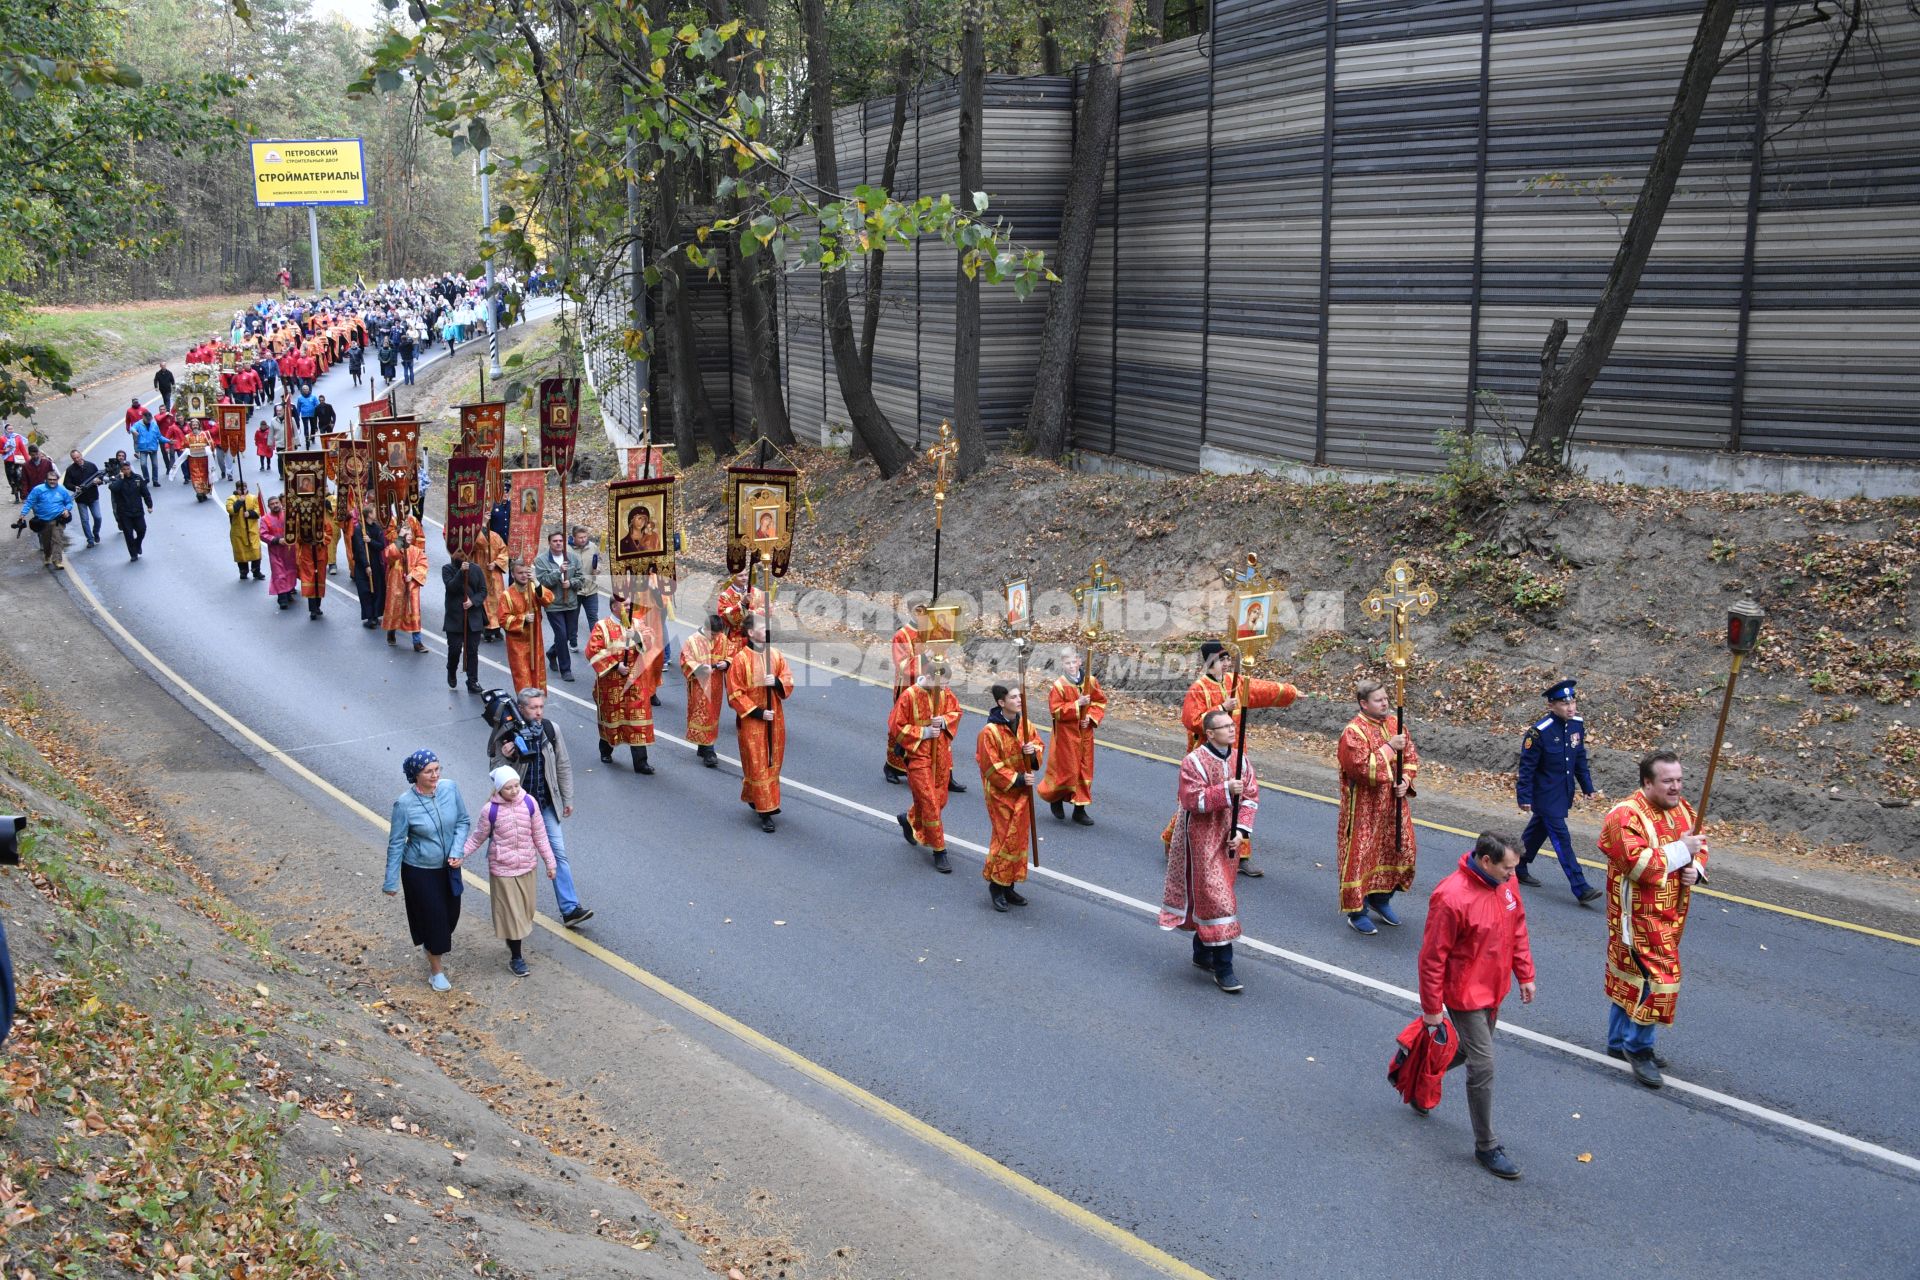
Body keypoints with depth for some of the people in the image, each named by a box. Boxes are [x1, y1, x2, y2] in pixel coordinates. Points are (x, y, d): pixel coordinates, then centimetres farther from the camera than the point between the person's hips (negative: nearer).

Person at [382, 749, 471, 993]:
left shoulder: (450, 789, -13)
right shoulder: (404, 804, -23)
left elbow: (463, 821, -1)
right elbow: (396, 844, -14)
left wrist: (457, 852, -15)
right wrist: (391, 881, -9)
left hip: (448, 867, 4)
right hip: (420, 871, -4)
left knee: (451, 913, 18)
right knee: (433, 917, 5)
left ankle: (433, 946, 52)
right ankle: (436, 971, 27)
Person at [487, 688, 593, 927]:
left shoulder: (550, 729, -5)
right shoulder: (508, 735, -13)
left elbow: (563, 765, 6)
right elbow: (494, 770, -4)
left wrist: (567, 798, 8)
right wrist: (505, 757, -25)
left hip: (547, 804, 2)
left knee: (558, 853, -4)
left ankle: (570, 909, -4)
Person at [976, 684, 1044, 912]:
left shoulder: (1024, 724, 0)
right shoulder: (990, 732, -19)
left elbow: (1037, 743, 12)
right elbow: (991, 767, -18)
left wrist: (1033, 751, -12)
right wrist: (1017, 779, -20)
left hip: (1022, 792, 7)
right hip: (1001, 793, -7)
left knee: (1019, 839, 12)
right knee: (1006, 839, -4)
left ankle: (1008, 887, 24)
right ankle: (996, 886, 13)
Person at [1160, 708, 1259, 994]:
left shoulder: (1241, 760, 3)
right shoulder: (1194, 762, -15)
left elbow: (1251, 797, 3)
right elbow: (1192, 800, -21)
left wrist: (1242, 830, -9)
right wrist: (1226, 790, -29)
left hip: (1229, 840, 6)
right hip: (1202, 840, -6)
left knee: (1207, 896, 18)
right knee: (1214, 897, -7)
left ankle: (1202, 954, 34)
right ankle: (1223, 968, -2)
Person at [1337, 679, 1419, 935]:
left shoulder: (1394, 723, 4)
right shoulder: (1353, 732, -18)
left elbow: (1411, 756, 10)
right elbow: (1363, 768, -26)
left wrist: (1405, 780, -7)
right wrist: (1389, 748, -23)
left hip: (1394, 804, 7)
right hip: (1364, 807, -7)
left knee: (1400, 849, 15)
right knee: (1360, 854, -1)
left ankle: (1380, 898, 35)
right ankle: (1356, 912, 11)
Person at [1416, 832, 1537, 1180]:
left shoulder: (1506, 884, -5)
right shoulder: (1451, 898, -29)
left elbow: (1518, 930, 12)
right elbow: (1432, 958, -21)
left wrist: (1525, 975, 14)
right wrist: (1432, 1008, -14)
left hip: (1494, 989, 8)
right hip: (1465, 995, -8)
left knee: (1470, 1050, 24)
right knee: (1483, 1067, -3)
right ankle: (1486, 1147, 11)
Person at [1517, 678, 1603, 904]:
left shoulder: (1577, 725, -2)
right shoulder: (1539, 732, -22)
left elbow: (1580, 758, 12)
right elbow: (1527, 767, -17)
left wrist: (1588, 787, 12)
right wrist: (1524, 797, -16)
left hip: (1563, 792, 7)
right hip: (1545, 796, -7)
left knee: (1538, 830, 21)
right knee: (1562, 839, -8)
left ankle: (1518, 868, 38)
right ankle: (1580, 889, -9)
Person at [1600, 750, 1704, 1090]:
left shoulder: (1683, 809, 6)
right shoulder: (1626, 816, -21)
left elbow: (1699, 846, 18)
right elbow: (1638, 865, -29)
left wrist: (1695, 868, -4)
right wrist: (1681, 850, -24)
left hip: (1669, 915, 8)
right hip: (1639, 918, -8)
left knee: (1631, 979, 19)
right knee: (1657, 979, -10)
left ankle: (1620, 1042, 32)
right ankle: (1638, 1049, 7)